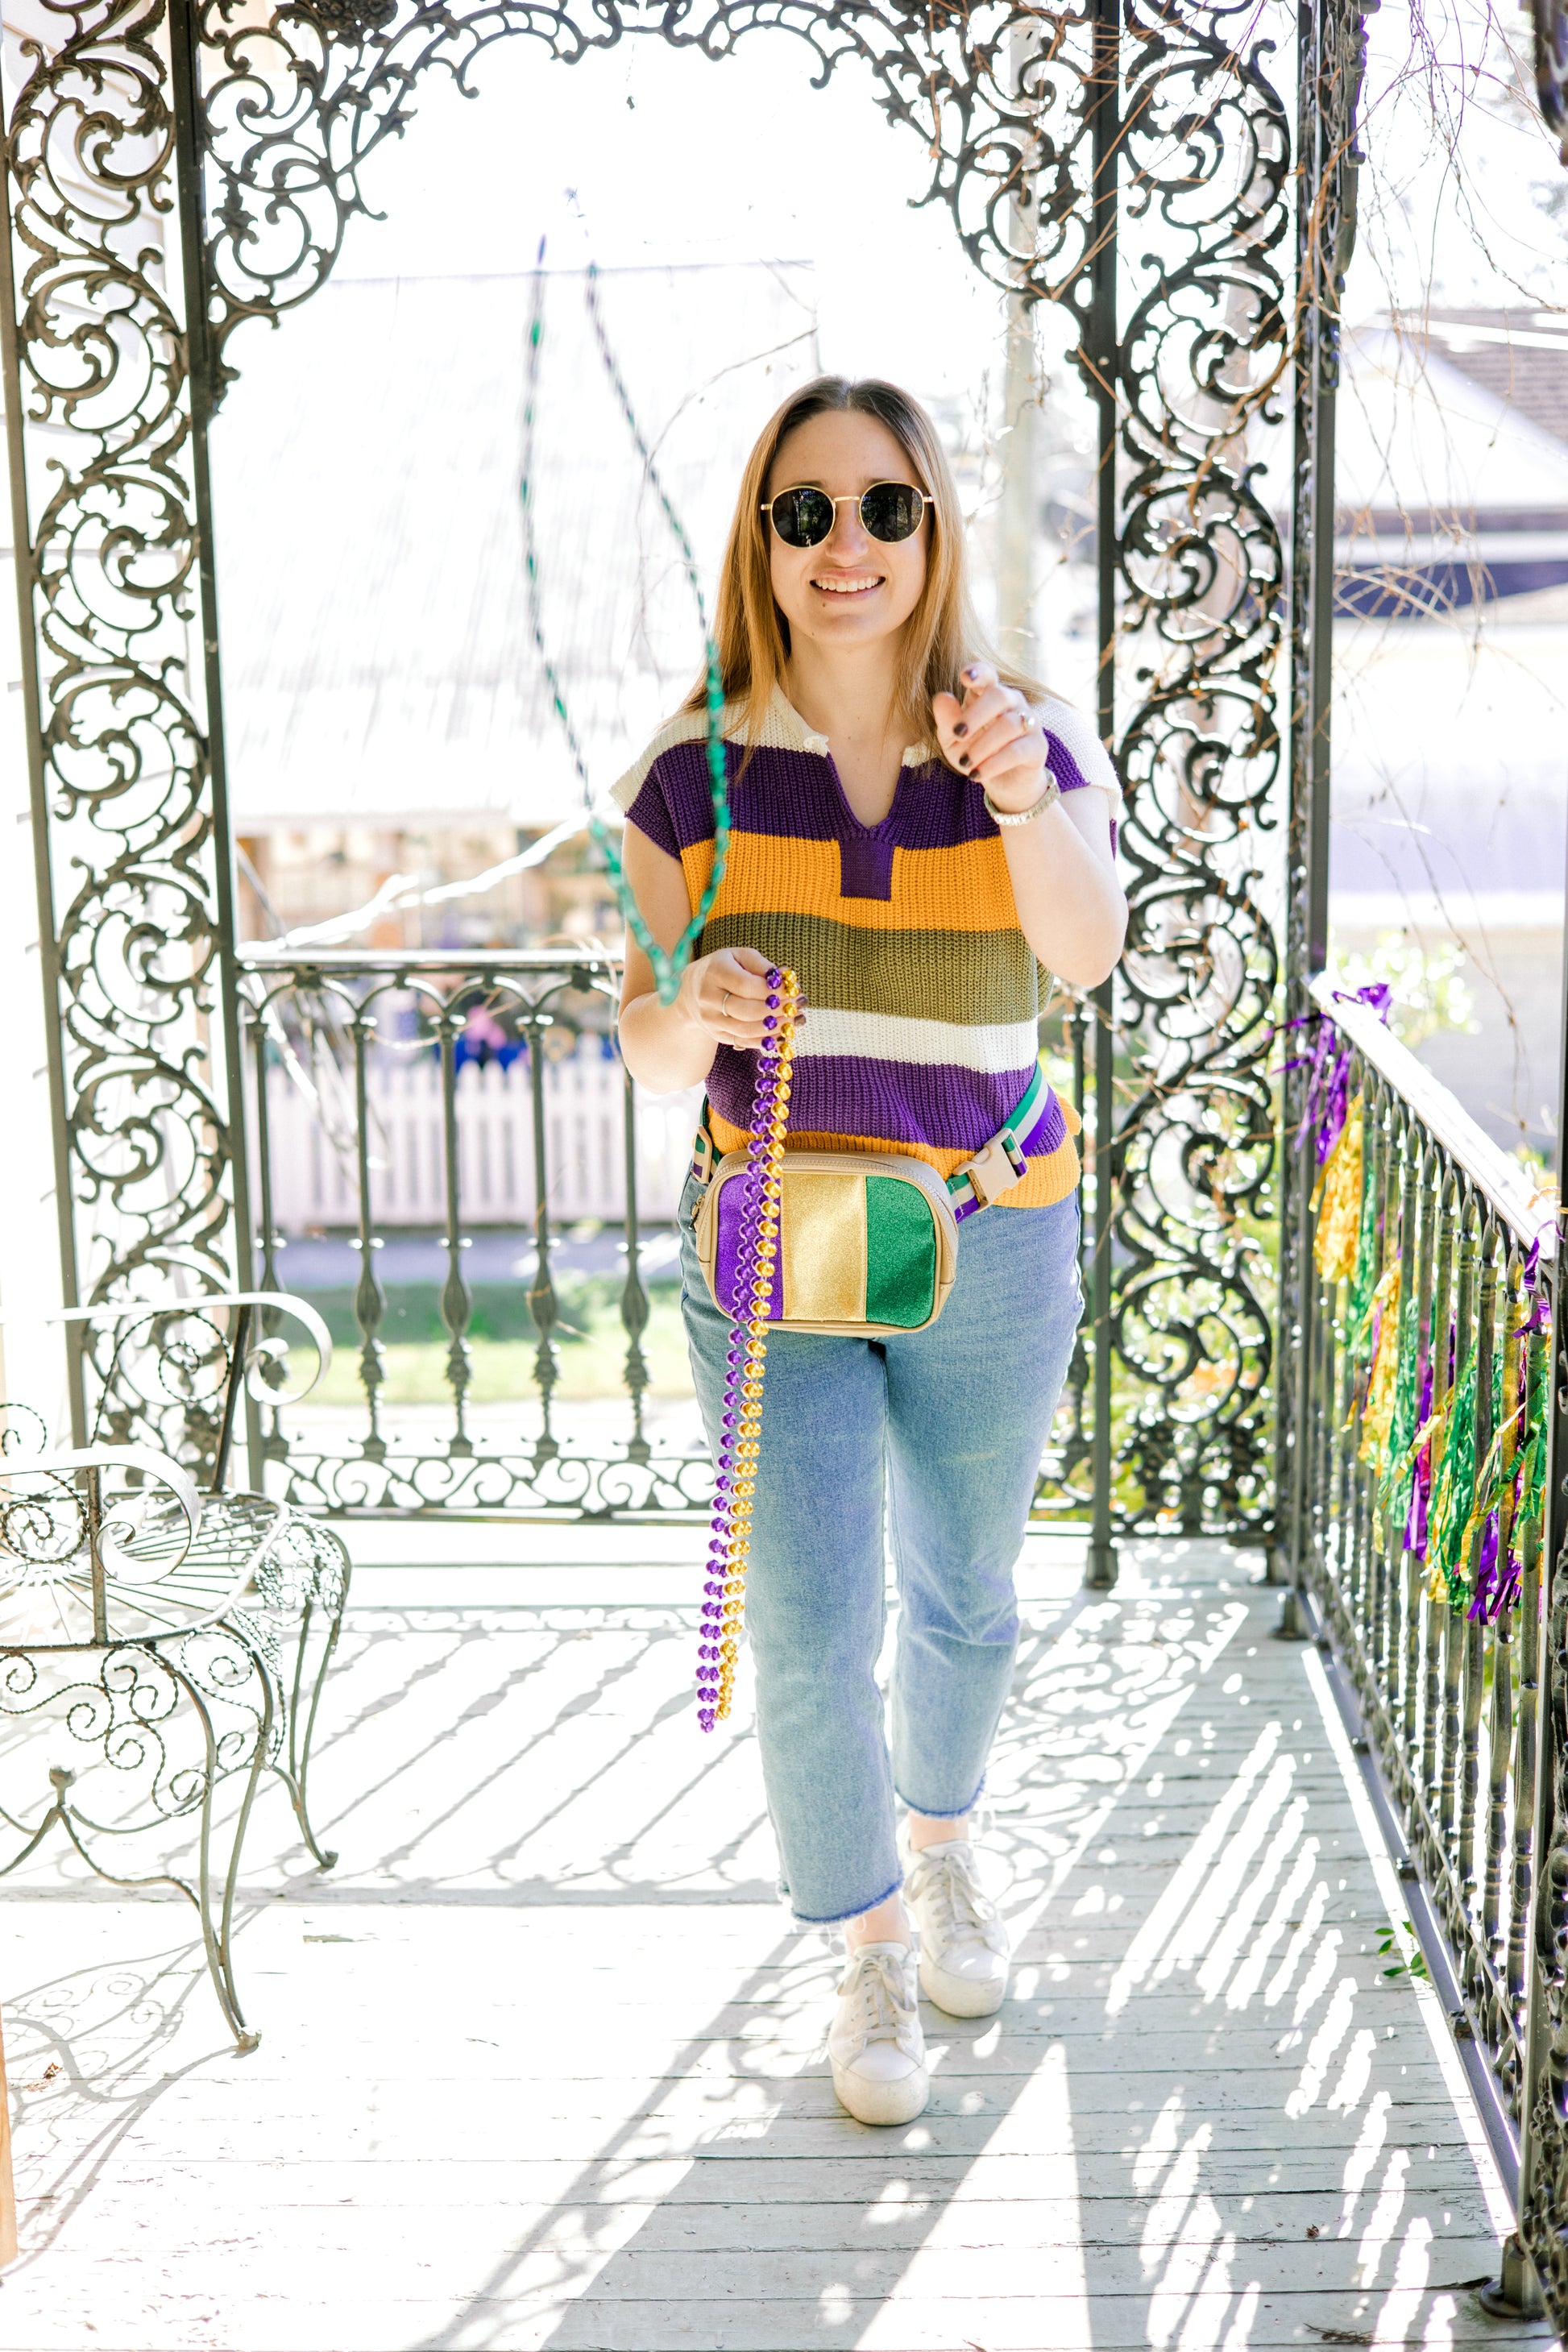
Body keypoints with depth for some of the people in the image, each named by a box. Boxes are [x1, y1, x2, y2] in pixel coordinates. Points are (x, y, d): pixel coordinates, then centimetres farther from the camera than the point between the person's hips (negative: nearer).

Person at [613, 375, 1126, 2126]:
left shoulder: (1027, 745, -8)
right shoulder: (697, 772, -6)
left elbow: (1088, 951, -28)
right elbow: (646, 1050, -3)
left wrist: (1026, 801, -48)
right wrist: (689, 1017, -27)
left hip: (990, 1253, 1)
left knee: (962, 1594, 18)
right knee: (807, 1626, -4)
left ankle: (942, 1840, 47)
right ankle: (872, 1950, 20)